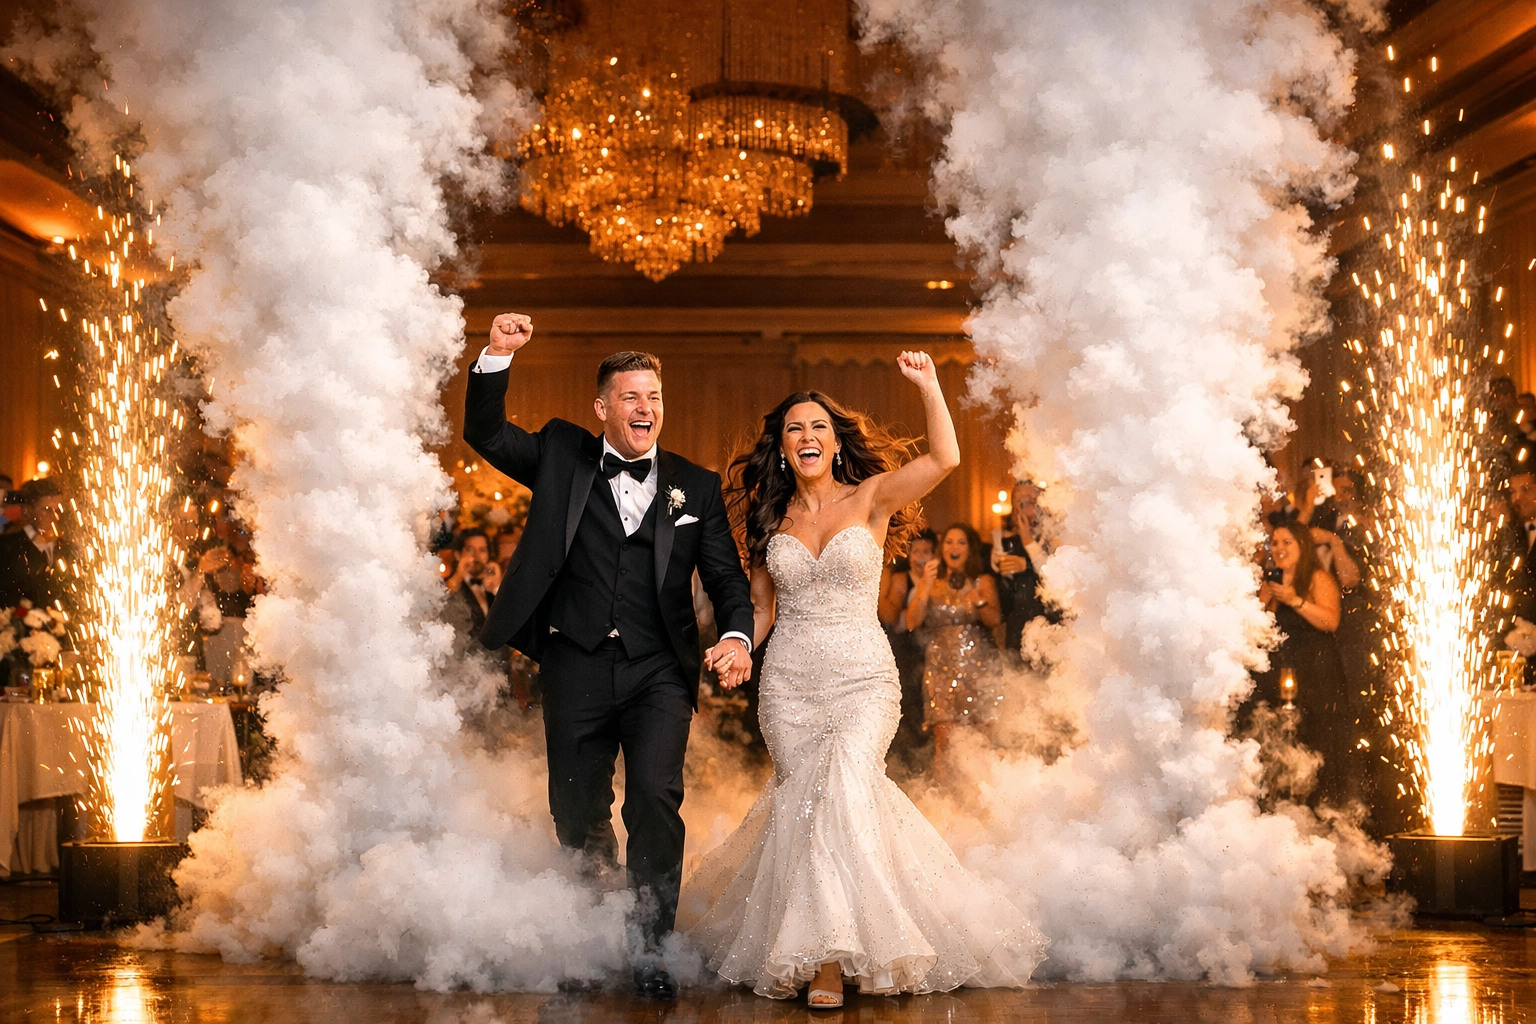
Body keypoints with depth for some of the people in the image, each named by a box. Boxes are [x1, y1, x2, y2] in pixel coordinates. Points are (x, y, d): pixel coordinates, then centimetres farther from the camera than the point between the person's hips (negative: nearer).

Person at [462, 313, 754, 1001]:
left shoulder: (696, 487, 9)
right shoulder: (562, 458, 9)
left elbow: (727, 577, 9)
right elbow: (486, 434, 3)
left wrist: (737, 636, -11)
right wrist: (497, 356, -12)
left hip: (660, 672, -1)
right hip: (578, 667, 1)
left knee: (655, 797, -17)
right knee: (577, 813, 8)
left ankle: (650, 950, -8)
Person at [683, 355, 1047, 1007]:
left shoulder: (870, 498, 2)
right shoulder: (770, 518, 10)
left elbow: (945, 458, -13)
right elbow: (761, 607, 15)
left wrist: (928, 385, -18)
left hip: (863, 680, -3)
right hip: (789, 683, 3)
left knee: (840, 793, -22)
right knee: (803, 801, -1)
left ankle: (828, 960, -18)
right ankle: (820, 958, 13)